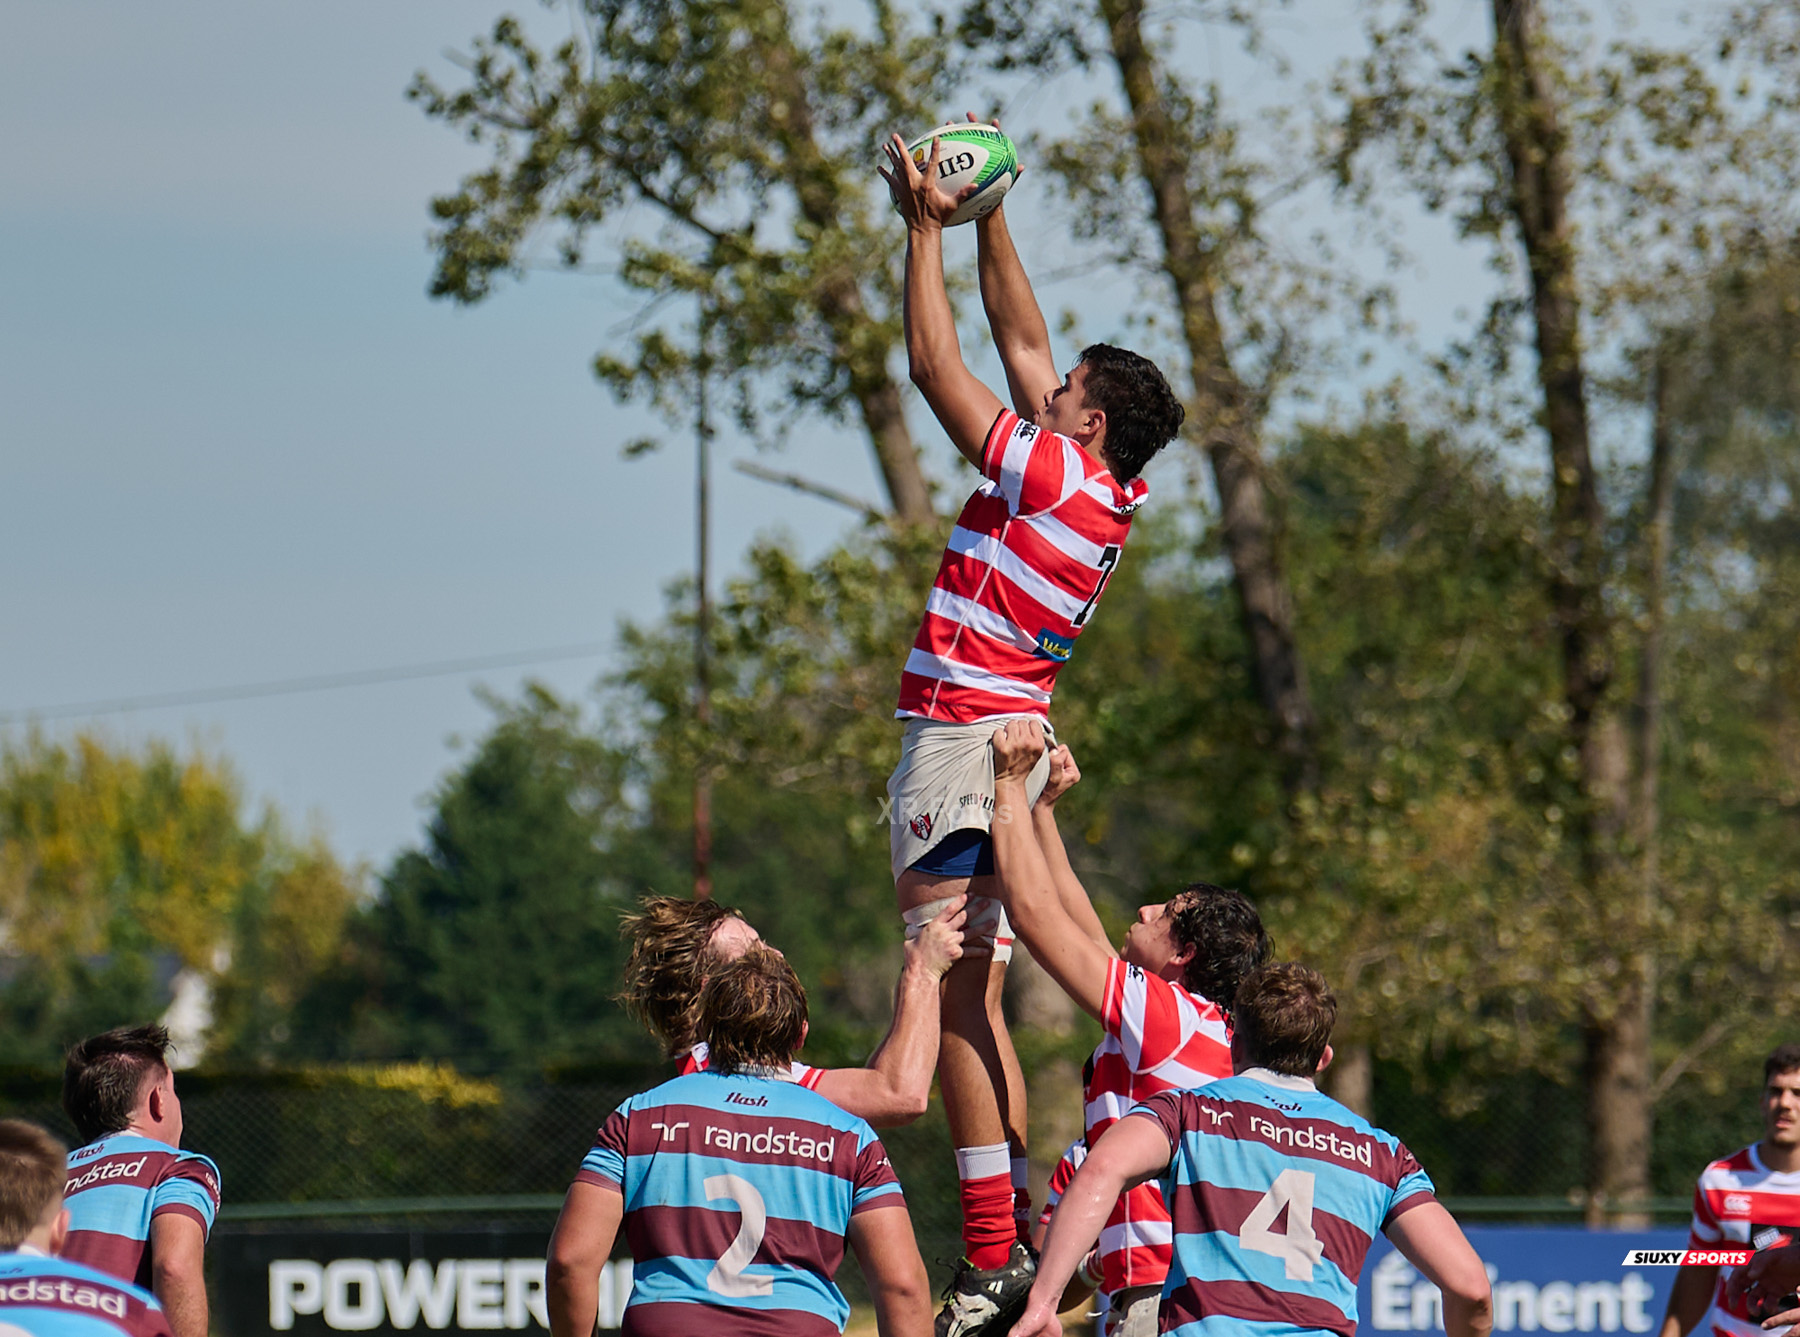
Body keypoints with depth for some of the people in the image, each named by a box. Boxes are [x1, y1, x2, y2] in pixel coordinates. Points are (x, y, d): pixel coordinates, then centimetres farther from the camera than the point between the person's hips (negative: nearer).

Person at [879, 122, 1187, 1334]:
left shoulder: (1057, 477, -11)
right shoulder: (1103, 494, 12)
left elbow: (939, 368, -8)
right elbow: (1022, 340, 22)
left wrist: (928, 229, 0)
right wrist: (987, 214, 23)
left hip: (964, 741, -10)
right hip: (1004, 737, 10)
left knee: (955, 996, -12)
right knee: (977, 999, 11)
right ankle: (1014, 1233, 10)